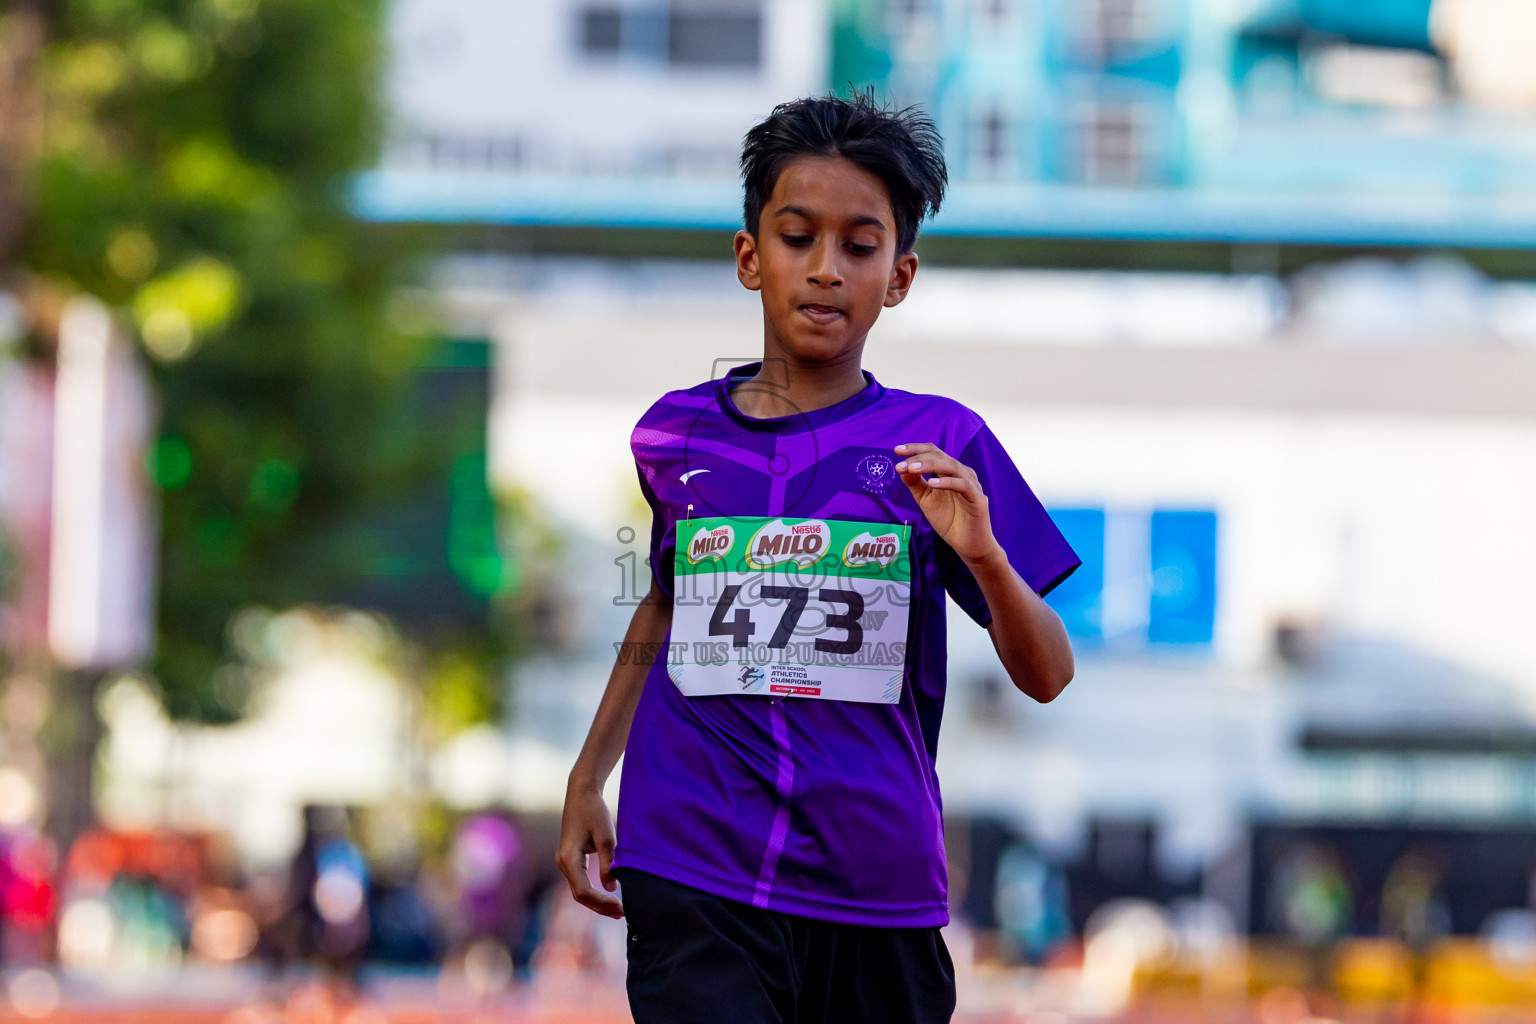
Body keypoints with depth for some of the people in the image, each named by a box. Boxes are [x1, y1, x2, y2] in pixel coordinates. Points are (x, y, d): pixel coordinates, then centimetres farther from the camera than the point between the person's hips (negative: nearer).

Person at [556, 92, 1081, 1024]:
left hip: (876, 886, 0)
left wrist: (984, 557, -18)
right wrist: (587, 780, 24)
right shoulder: (676, 435, 7)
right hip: (693, 875, 0)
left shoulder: (940, 447, 2)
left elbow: (1047, 676, 0)